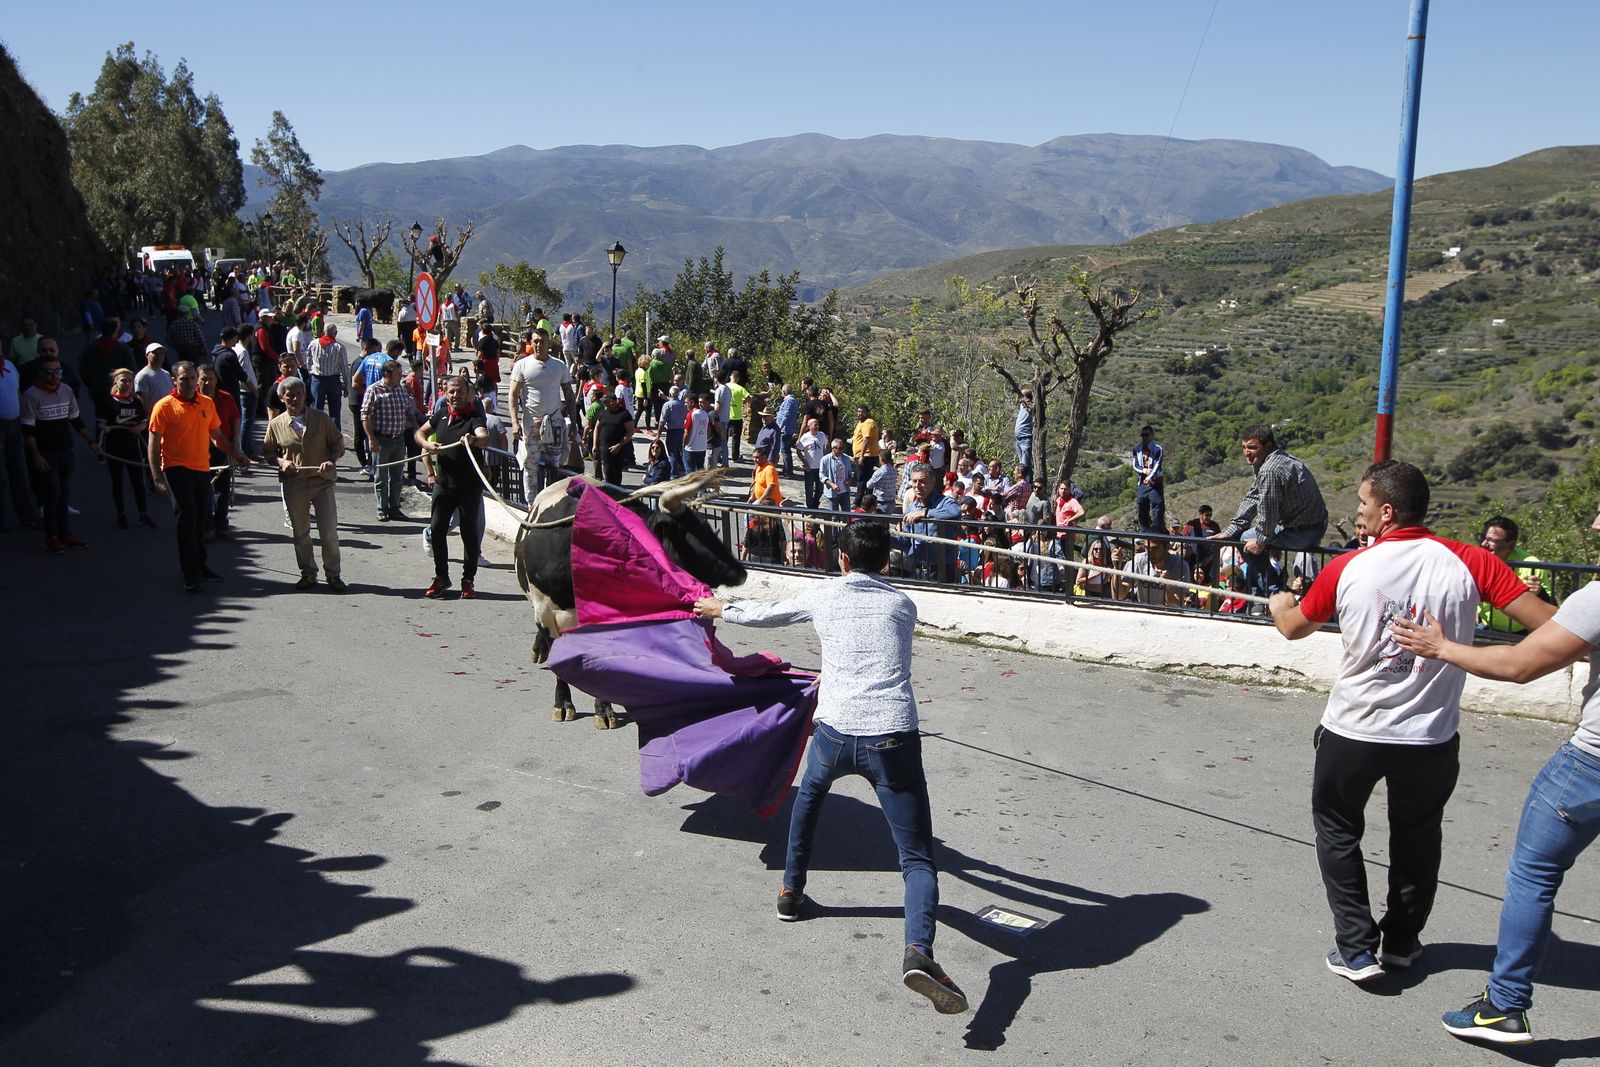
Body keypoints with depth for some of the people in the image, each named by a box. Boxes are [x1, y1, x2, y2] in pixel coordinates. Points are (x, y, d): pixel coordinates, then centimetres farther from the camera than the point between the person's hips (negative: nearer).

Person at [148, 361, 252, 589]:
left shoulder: (207, 404, 9)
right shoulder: (164, 406, -6)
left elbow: (217, 436, 20)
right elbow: (153, 445, -7)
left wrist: (236, 453, 6)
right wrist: (157, 479, -13)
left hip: (202, 469, 5)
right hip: (177, 469, -5)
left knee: (201, 519, 13)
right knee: (188, 518, -9)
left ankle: (200, 567, 28)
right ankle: (190, 574, -1)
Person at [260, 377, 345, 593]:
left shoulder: (321, 418, 3)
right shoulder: (276, 425, 5)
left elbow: (338, 444, 8)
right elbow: (267, 452, 13)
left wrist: (331, 460, -11)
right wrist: (280, 461, -7)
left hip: (322, 481, -1)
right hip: (294, 484, 1)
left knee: (329, 532, -2)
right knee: (300, 533, 9)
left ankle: (333, 575, 11)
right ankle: (308, 574, 22)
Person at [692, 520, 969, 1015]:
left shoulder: (823, 595, 13)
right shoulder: (903, 604, 18)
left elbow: (766, 614, 29)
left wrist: (721, 610, 50)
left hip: (835, 733, 1)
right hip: (893, 737, 0)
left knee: (810, 792, 36)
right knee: (918, 859, 1)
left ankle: (791, 891, 45)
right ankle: (919, 950, -25)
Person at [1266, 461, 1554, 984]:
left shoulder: (1347, 569, -9)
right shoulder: (1469, 562, -12)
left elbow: (1293, 627, 8)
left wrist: (1279, 603, 31)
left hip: (1353, 731, -1)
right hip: (1431, 736, 1)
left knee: (1337, 829, 18)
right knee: (1416, 837, 22)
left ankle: (1356, 948, 15)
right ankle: (1401, 942, 34)